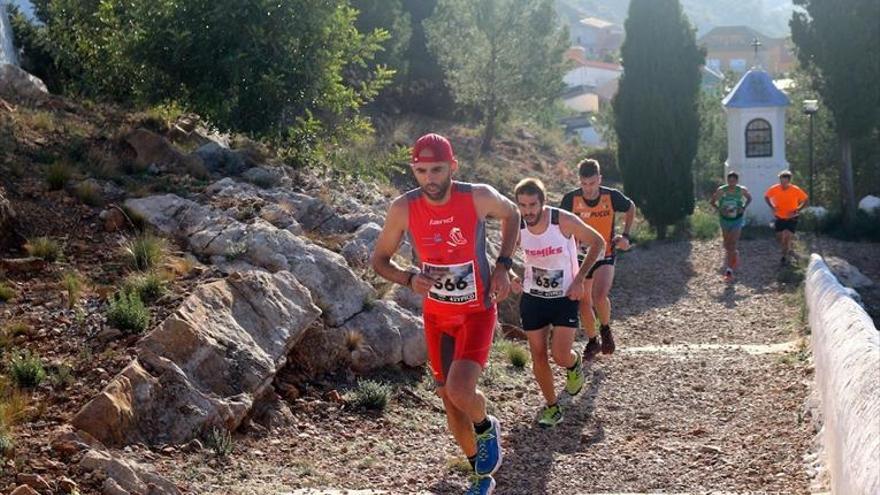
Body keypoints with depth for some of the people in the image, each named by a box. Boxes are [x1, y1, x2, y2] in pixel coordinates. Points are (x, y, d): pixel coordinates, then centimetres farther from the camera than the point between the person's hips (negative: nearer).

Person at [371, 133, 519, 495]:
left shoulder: (479, 197, -19)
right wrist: (409, 279, -22)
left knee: (459, 390, -24)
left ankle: (486, 428, 12)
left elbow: (511, 214, 4)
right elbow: (379, 259, -2)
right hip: (436, 315, 3)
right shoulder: (403, 209, -15)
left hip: (477, 311, -3)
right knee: (450, 401, 10)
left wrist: (503, 265, -7)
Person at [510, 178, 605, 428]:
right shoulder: (517, 227, -10)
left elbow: (598, 243, -7)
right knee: (538, 356, 4)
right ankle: (552, 407, 23)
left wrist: (579, 279, -12)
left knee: (561, 356, -12)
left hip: (566, 297, -3)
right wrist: (515, 277, -7)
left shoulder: (564, 221, -20)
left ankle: (575, 364, 26)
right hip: (532, 297, 3)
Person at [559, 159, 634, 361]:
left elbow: (631, 208, 7)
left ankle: (605, 329, 6)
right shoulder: (571, 199, -14)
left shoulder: (612, 196, -15)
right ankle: (592, 341, 32)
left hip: (605, 256, -2)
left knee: (600, 297, -24)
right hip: (580, 257, 2)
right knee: (584, 303, 8)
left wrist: (625, 235, -1)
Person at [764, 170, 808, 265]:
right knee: (779, 238, 10)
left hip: (791, 218, -3)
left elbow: (805, 199, -7)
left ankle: (785, 256, 7)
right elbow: (766, 197, 4)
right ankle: (788, 250, 38)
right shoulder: (774, 189, -14)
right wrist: (772, 206, -12)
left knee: (787, 238, -11)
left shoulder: (796, 190, -19)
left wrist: (797, 210, -19)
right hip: (779, 218, 3)